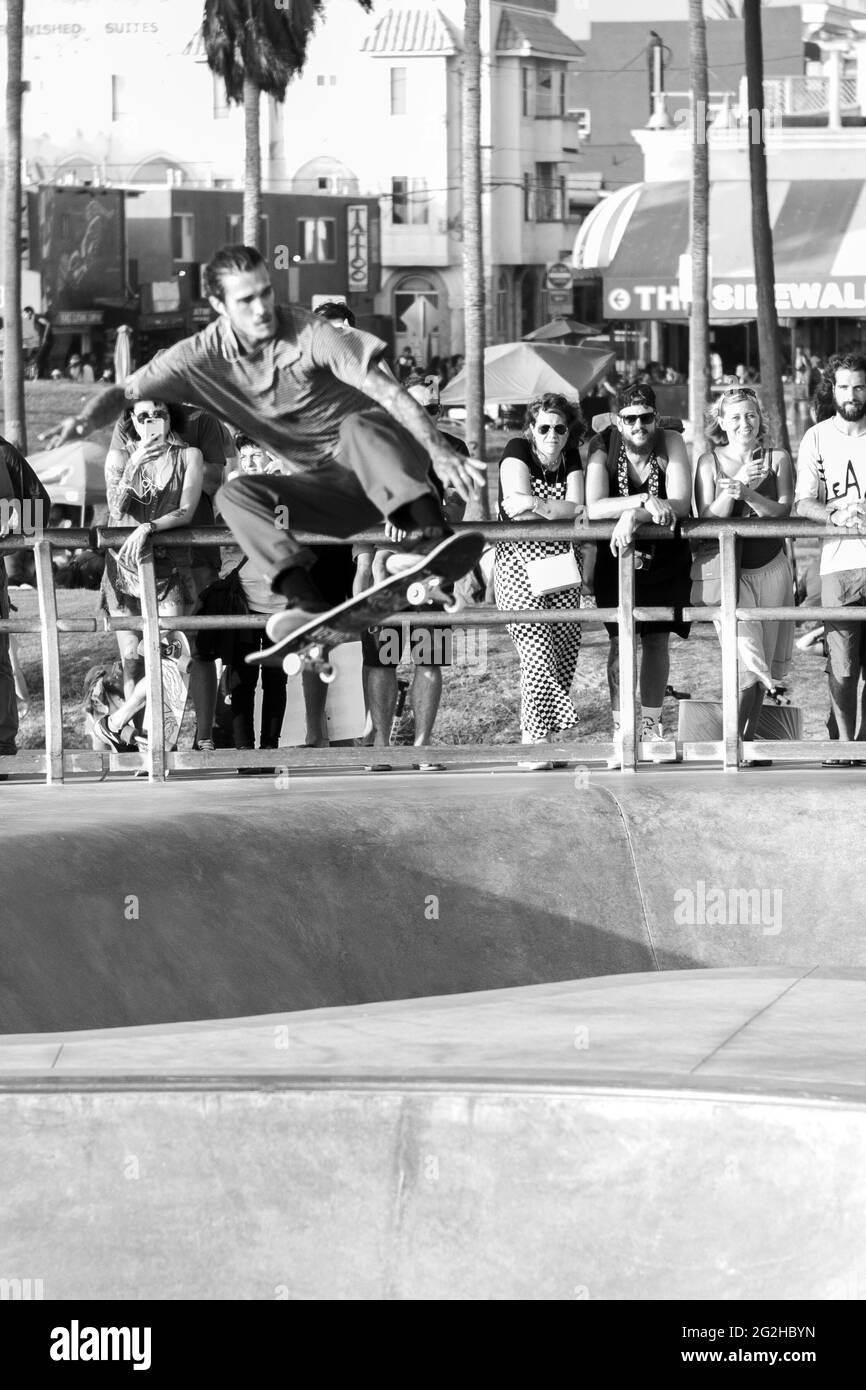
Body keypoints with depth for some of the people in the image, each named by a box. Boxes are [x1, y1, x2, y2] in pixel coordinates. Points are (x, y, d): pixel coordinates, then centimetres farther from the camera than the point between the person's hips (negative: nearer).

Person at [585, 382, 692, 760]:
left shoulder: (671, 443, -14)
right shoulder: (603, 446, -15)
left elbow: (681, 504, -23)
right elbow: (594, 508, -25)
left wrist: (633, 516, -36)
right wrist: (645, 501, -37)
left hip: (665, 557, 1)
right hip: (616, 557, -1)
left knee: (657, 639, 3)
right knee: (620, 640, -8)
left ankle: (651, 726, 15)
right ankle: (620, 729, -3)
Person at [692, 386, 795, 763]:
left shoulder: (777, 459, 5)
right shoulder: (710, 462, 3)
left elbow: (782, 510, -6)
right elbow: (707, 517, -5)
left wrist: (747, 493, -22)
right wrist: (734, 487, -19)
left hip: (771, 566, 3)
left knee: (764, 660, 4)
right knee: (747, 659, -16)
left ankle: (750, 740, 14)